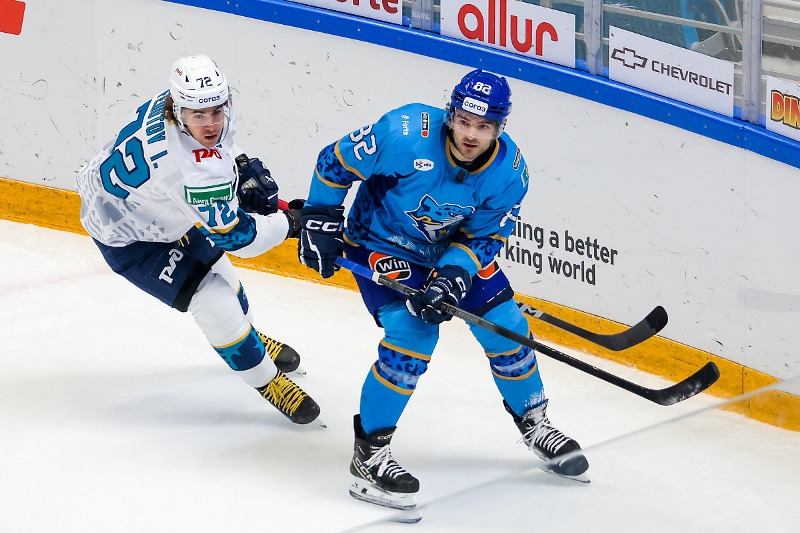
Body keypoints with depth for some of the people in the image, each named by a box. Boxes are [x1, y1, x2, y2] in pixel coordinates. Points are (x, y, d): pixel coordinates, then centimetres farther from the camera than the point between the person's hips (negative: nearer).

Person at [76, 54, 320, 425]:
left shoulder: (171, 102, -20)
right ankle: (266, 380, 13)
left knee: (215, 267, 26)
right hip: (126, 237, -9)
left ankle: (246, 338, 54)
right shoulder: (198, 172, -43)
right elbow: (236, 236, -30)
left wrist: (240, 165, -7)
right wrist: (290, 223, -16)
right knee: (212, 300, -10)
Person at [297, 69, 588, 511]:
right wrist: (320, 222, -14)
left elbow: (482, 237, -12)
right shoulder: (404, 134, -32)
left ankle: (535, 424, 30)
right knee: (412, 333, -23)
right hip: (381, 244, -5)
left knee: (504, 325, 3)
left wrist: (451, 277, -28)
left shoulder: (509, 171, -19)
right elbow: (334, 162, -19)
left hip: (454, 248, 5)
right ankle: (368, 456, -13)